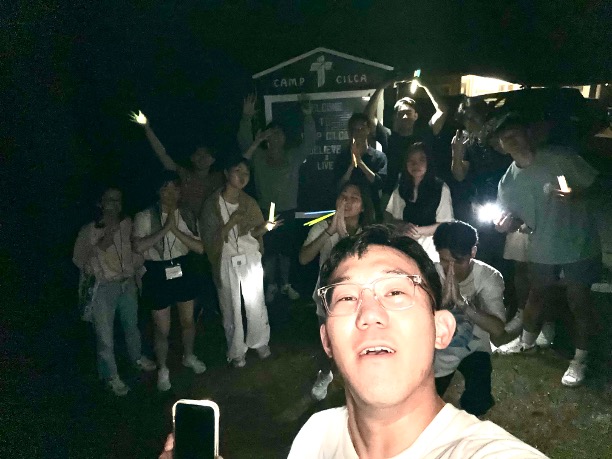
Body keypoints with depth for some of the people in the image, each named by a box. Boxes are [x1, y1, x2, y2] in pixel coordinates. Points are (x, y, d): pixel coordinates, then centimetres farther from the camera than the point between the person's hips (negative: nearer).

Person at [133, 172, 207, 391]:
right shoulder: (145, 216, -13)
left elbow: (200, 248, -10)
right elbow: (139, 247, -27)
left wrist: (176, 229, -21)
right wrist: (165, 229, -28)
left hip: (182, 270, 4)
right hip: (158, 274, -3)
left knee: (188, 320, 20)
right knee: (162, 329, 7)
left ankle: (189, 357, 47)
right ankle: (162, 369, 32)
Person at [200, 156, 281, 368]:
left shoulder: (249, 202, 1)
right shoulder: (212, 204, -9)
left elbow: (254, 232, 6)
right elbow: (210, 239, -13)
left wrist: (265, 227, -16)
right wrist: (231, 222, -25)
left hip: (250, 258, 2)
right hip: (226, 261, -2)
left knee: (256, 303, 7)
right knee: (232, 308, 9)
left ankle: (259, 342, 31)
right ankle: (236, 351, 27)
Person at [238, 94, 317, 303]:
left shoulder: (293, 156, 3)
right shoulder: (258, 156, 1)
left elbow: (309, 142, -5)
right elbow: (244, 141, -11)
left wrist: (308, 117, -19)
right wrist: (246, 118, -25)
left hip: (288, 211, 1)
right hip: (265, 211, -1)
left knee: (286, 249, 10)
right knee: (269, 249, 2)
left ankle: (285, 284, 25)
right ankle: (271, 285, 18)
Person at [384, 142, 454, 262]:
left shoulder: (441, 188, -1)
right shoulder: (401, 189, 11)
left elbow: (446, 224, -2)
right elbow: (389, 217, 9)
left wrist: (418, 231, -12)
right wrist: (404, 226, -11)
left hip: (430, 248, -2)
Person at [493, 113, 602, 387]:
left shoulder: (561, 157, -15)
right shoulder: (508, 182, -3)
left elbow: (594, 184, -8)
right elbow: (515, 215, 7)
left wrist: (576, 194, -29)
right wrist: (507, 222, -16)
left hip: (579, 243, -4)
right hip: (542, 248, 4)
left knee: (579, 300, 6)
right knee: (538, 295, 21)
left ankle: (580, 359, 23)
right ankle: (527, 340, 44)